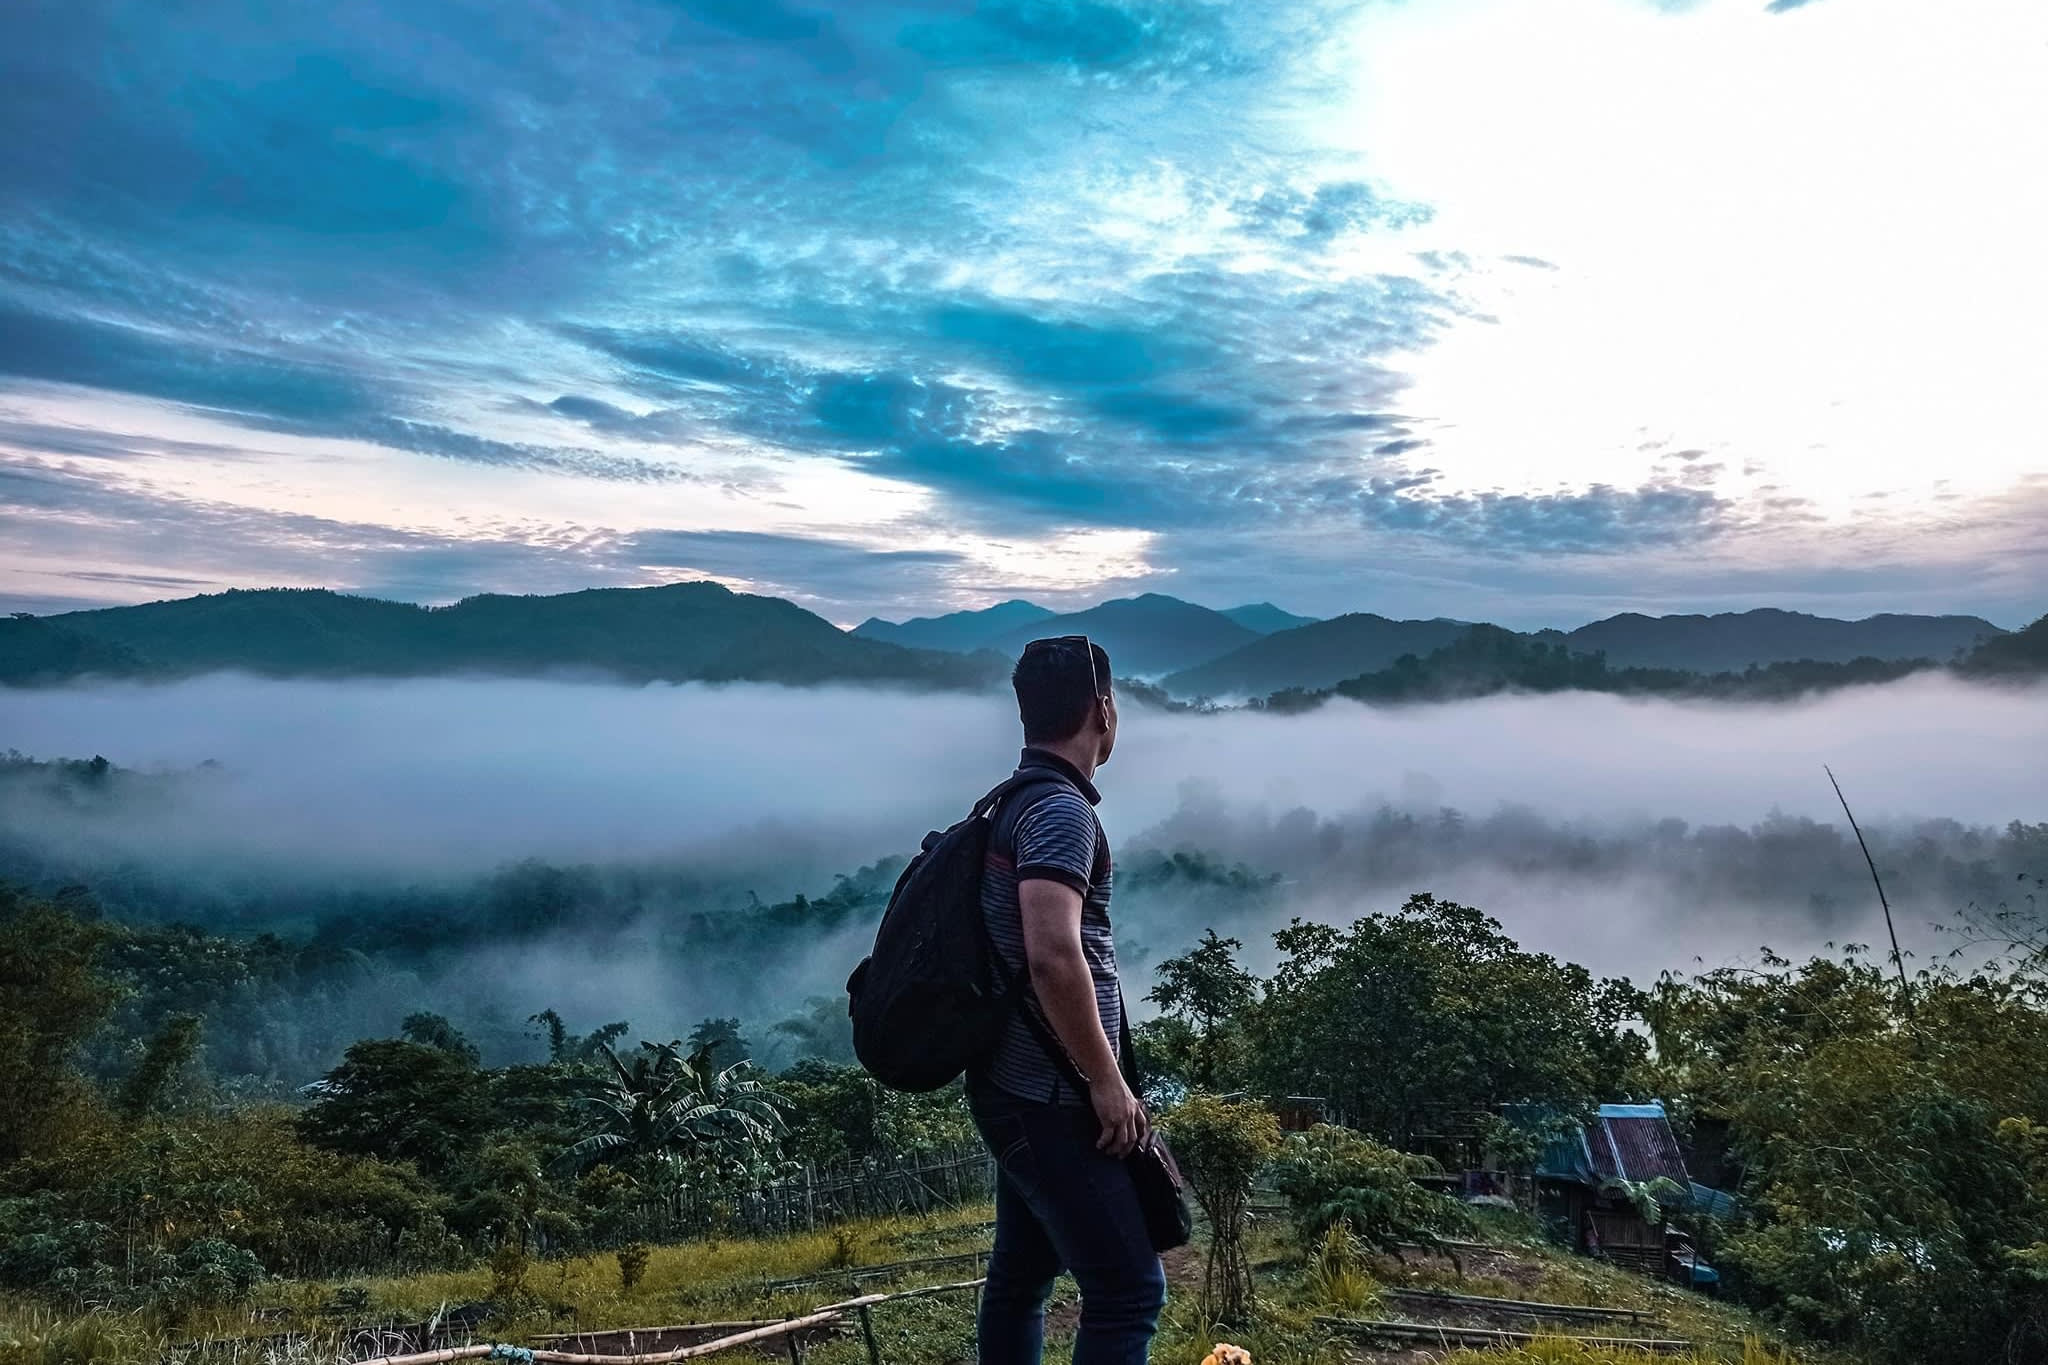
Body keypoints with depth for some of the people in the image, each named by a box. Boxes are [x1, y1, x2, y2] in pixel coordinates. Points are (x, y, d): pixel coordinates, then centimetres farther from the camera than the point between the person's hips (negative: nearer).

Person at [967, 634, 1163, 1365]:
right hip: (1050, 1096, -10)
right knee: (1129, 1290, -4)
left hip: (1018, 1087, 10)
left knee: (1021, 1273, 18)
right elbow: (1053, 957, -29)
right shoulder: (1062, 809, -17)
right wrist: (1107, 1083, -19)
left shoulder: (1013, 801, 13)